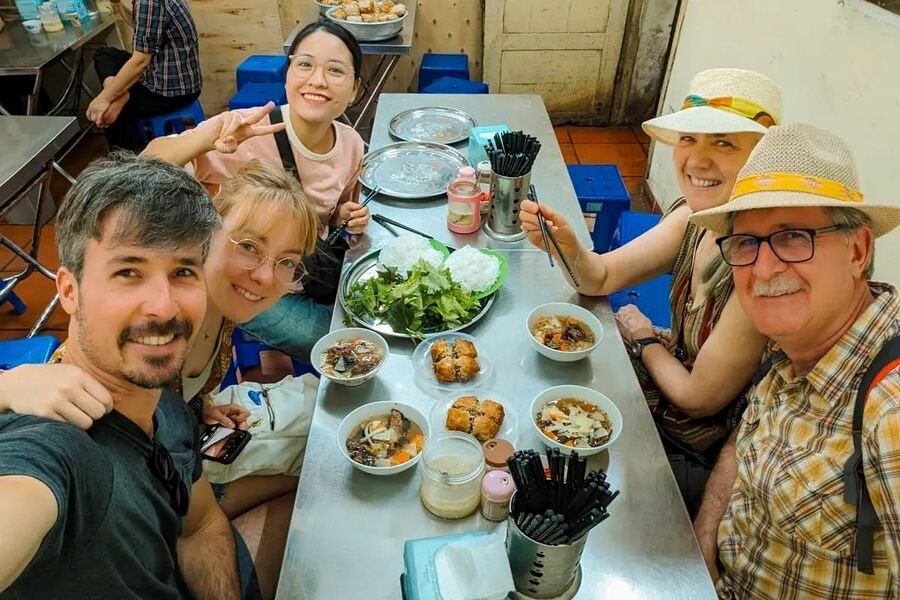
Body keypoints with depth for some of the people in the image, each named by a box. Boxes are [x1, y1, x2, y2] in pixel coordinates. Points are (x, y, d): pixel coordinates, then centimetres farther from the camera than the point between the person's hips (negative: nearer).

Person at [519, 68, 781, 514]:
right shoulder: (697, 215, -10)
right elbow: (603, 277, -3)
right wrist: (568, 248, -24)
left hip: (706, 460, -6)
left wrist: (644, 338, -6)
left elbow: (700, 396, -23)